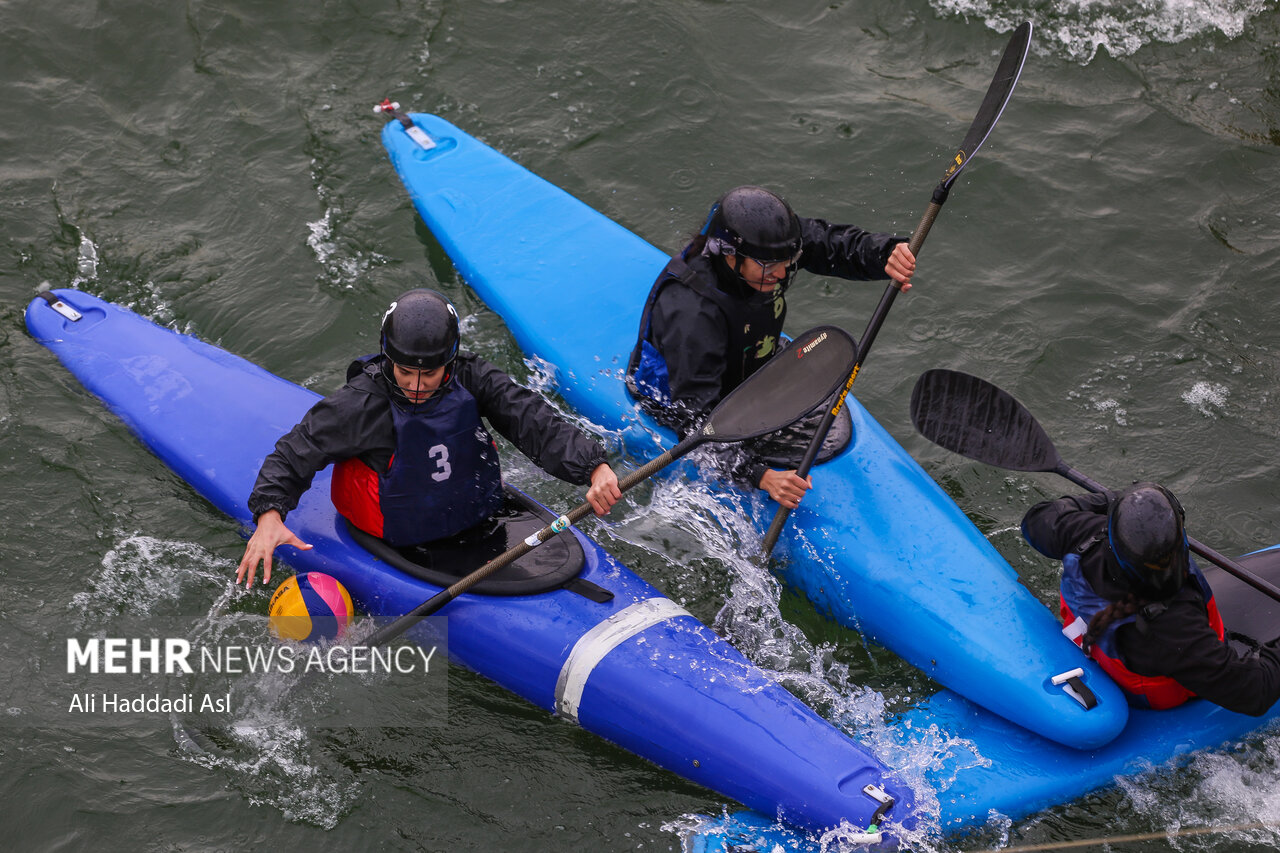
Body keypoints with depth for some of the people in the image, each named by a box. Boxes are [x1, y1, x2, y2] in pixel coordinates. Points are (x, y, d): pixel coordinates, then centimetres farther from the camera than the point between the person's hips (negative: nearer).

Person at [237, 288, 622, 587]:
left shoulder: (471, 378, -10)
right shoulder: (363, 403, -19)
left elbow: (535, 422, -16)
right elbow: (295, 453, -16)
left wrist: (594, 466, -31)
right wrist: (269, 515, -33)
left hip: (480, 520, 4)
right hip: (402, 548, -4)